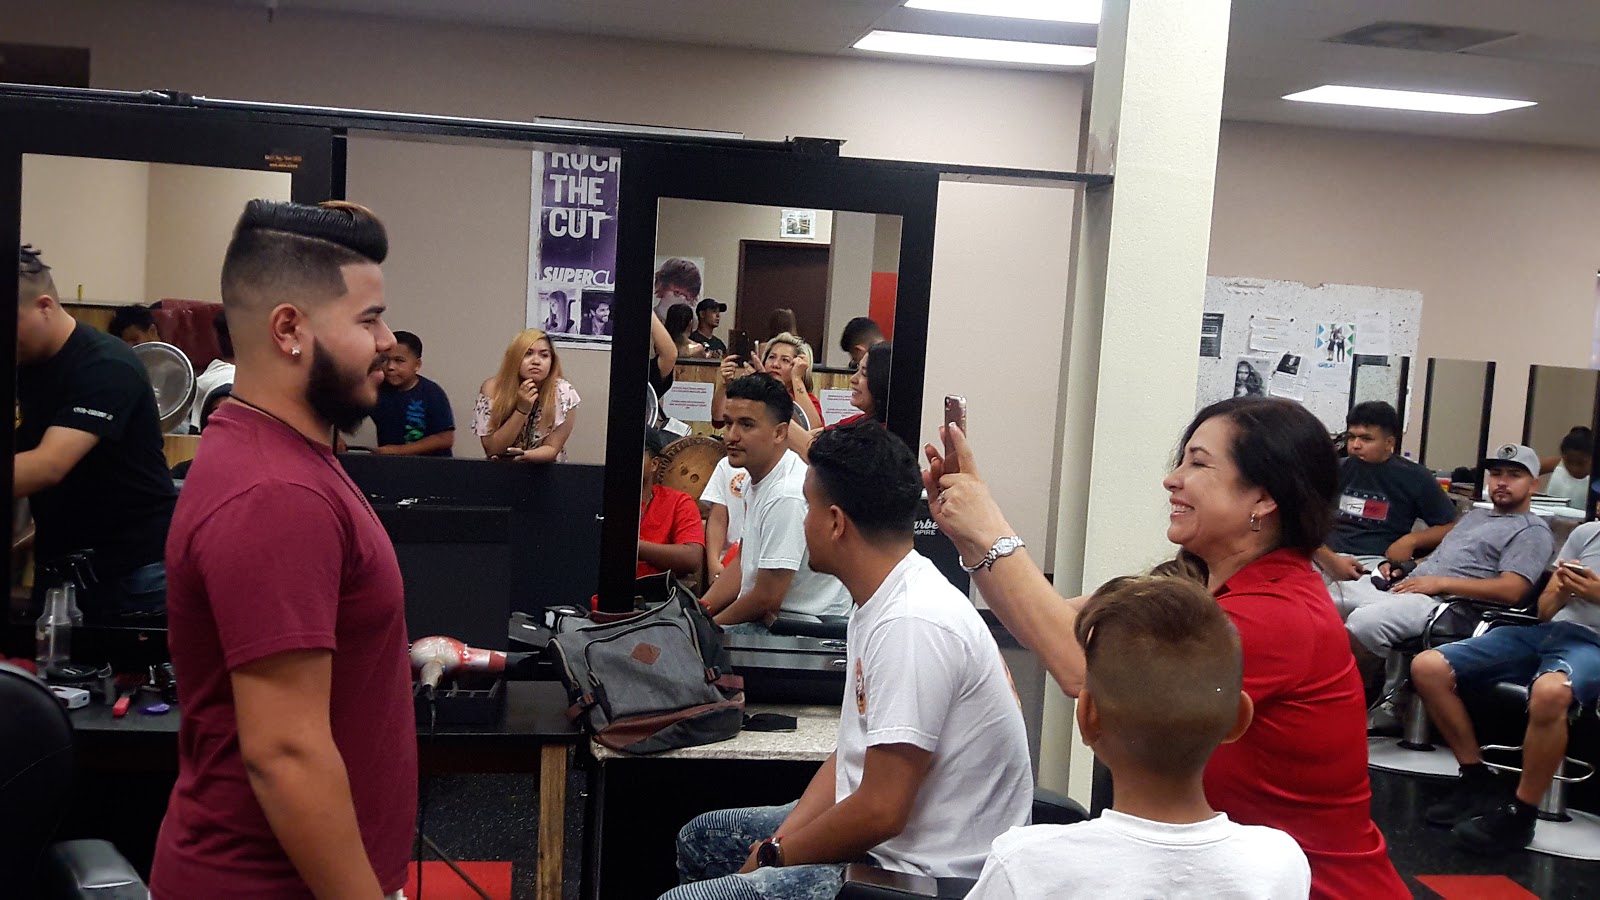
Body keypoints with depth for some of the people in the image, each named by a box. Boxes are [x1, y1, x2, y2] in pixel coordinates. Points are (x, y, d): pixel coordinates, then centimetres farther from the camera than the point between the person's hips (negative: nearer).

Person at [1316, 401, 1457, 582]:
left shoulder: (1414, 478, 6)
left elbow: (1450, 526, 10)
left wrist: (1411, 540, -7)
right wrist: (1331, 560, -14)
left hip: (1378, 562, -1)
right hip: (1328, 558, 1)